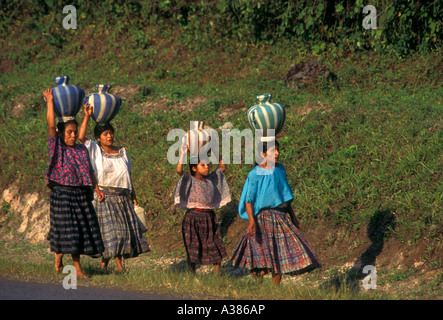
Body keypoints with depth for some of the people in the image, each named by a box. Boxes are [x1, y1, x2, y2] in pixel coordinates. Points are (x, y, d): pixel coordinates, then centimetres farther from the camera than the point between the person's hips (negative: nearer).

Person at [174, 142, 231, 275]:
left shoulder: (211, 179, 11)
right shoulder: (190, 180, -5)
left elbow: (222, 167, 22)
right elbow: (179, 170, -22)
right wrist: (183, 154, -20)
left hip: (209, 218, 5)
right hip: (193, 217, -5)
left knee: (216, 248, 3)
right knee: (193, 249, 2)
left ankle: (217, 274, 12)